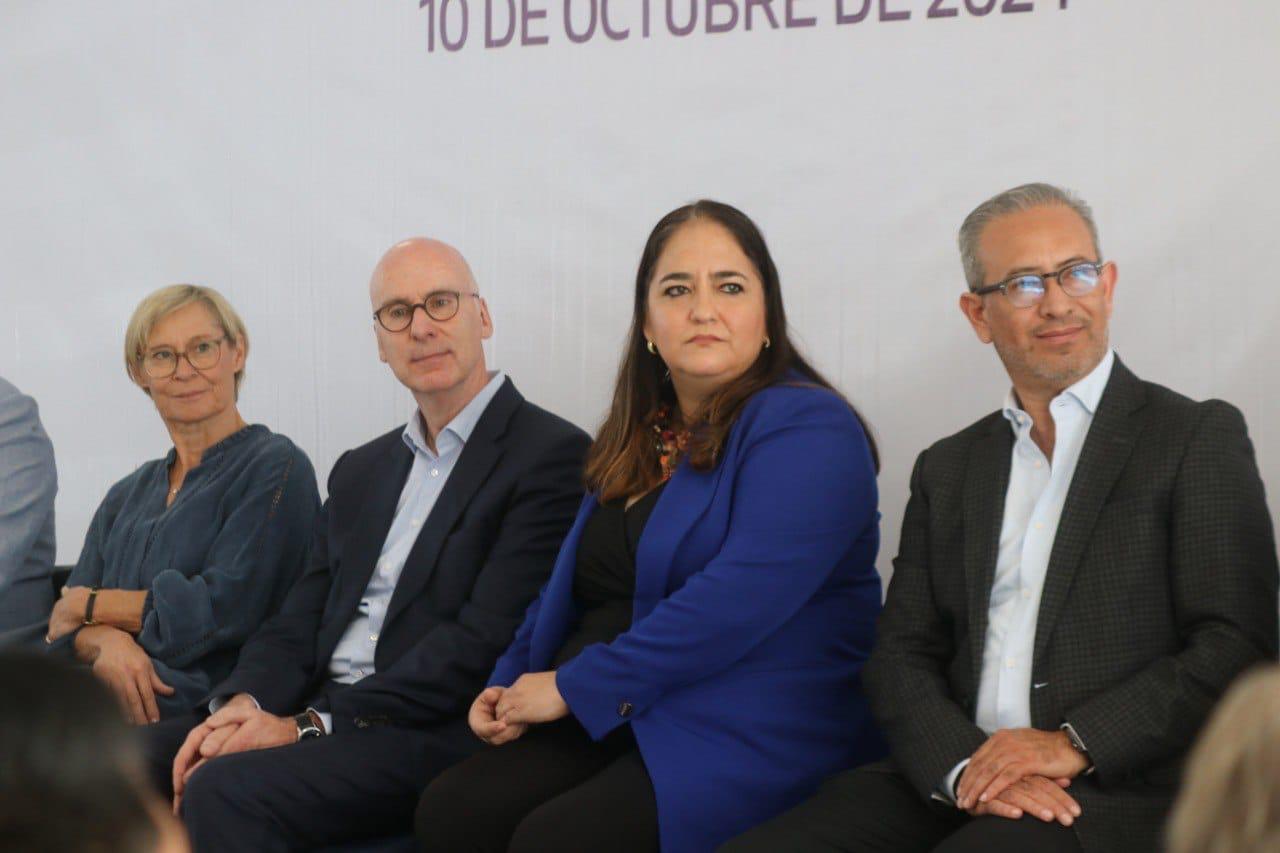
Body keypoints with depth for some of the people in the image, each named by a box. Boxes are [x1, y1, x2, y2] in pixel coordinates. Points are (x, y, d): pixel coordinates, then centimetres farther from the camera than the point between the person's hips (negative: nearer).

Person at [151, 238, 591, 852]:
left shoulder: (552, 455, -5)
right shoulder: (360, 471, 21)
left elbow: (484, 640, -14)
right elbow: (301, 619, 16)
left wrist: (310, 724, -16)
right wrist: (241, 703, -7)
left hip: (440, 734, -7)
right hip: (326, 719, 7)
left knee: (225, 790, -29)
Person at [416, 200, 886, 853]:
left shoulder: (807, 432, -9)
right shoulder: (637, 438, 18)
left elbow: (739, 599, -21)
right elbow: (571, 586, 24)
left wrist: (572, 687, -15)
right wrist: (509, 685, 5)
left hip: (751, 738, -7)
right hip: (608, 723, 7)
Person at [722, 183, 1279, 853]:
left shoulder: (1199, 439, 5)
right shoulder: (947, 470, 18)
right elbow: (902, 656, 11)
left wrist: (1076, 744, -13)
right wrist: (962, 766, -9)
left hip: (1121, 792, -4)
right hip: (952, 789, 4)